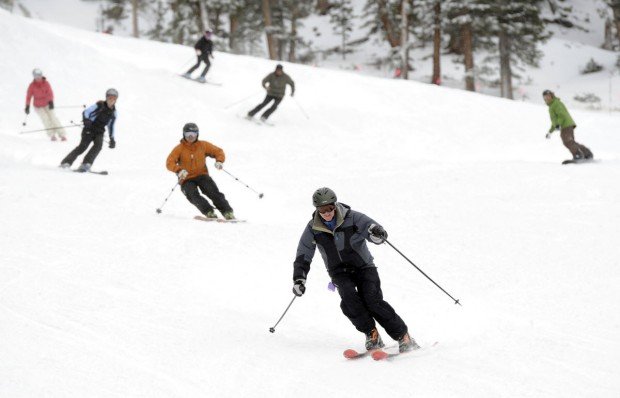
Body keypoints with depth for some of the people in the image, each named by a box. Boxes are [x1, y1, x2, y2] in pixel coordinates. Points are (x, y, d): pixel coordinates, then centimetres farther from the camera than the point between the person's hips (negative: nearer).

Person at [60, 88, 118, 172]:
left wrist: (112, 139, 17)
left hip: (99, 132, 4)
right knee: (83, 146, -19)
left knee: (98, 145, -25)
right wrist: (86, 121, -26)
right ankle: (66, 162, -11)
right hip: (89, 129, -4)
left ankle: (86, 165, -28)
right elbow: (85, 112, -7)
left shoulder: (114, 113, 8)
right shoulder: (99, 105, -7)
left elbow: (111, 126, 21)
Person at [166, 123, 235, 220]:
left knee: (214, 192, -22)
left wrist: (219, 161, -12)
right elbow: (169, 163, -10)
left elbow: (218, 151, 11)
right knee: (193, 196, -30)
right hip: (187, 179, -1)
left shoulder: (203, 145, 6)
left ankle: (227, 212, -27)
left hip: (202, 175, 1)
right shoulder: (179, 148, 0)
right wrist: (179, 170, -31)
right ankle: (209, 212, -37)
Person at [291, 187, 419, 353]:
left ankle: (403, 337, -14)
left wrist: (377, 234, -37)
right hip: (339, 272, 2)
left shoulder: (352, 218, -14)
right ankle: (372, 335, -16)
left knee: (372, 300, -22)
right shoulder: (312, 229, -7)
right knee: (349, 298, -28)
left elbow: (380, 234, -13)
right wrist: (299, 279, -8)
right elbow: (303, 257, 4)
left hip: (363, 266, -2)